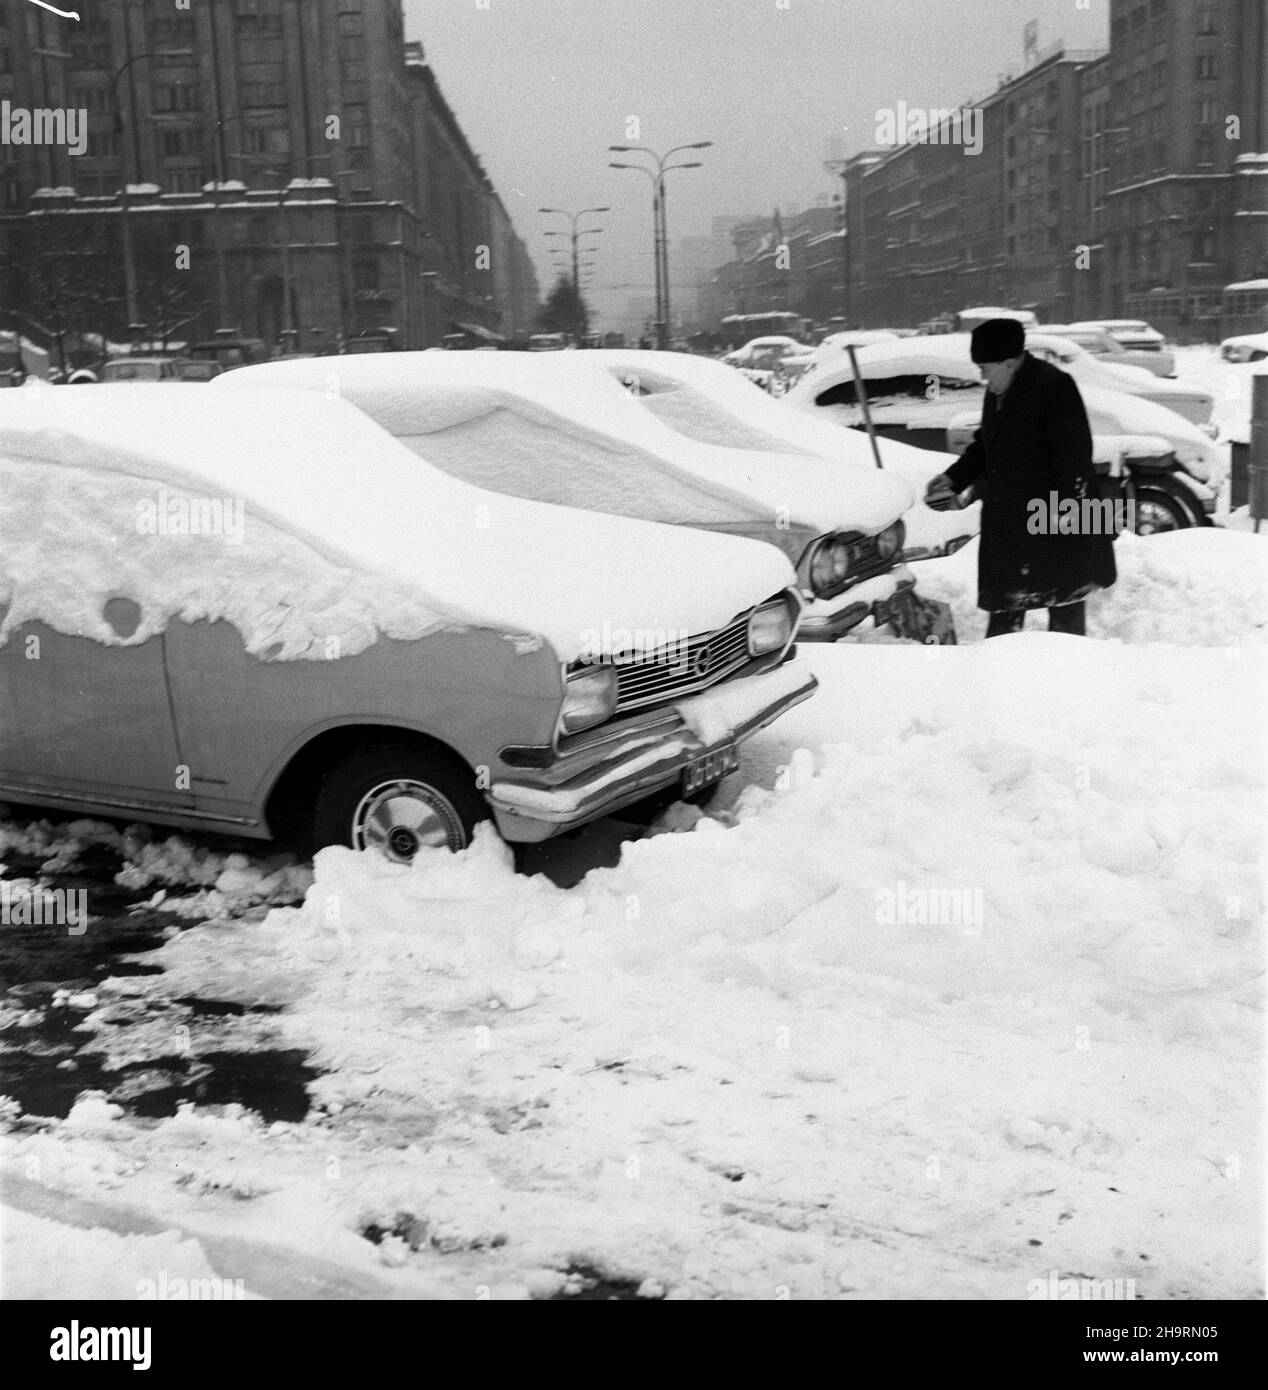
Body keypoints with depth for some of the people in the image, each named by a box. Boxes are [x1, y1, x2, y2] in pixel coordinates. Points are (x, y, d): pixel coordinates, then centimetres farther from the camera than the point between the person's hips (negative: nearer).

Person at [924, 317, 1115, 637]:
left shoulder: (1053, 386, -17)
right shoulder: (997, 392, 11)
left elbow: (1075, 452, -20)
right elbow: (984, 445, 23)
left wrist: (1067, 507, -23)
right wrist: (954, 478, 13)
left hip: (1055, 518, -8)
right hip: (1007, 519, 8)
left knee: (1064, 598, 5)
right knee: (1005, 598, 13)